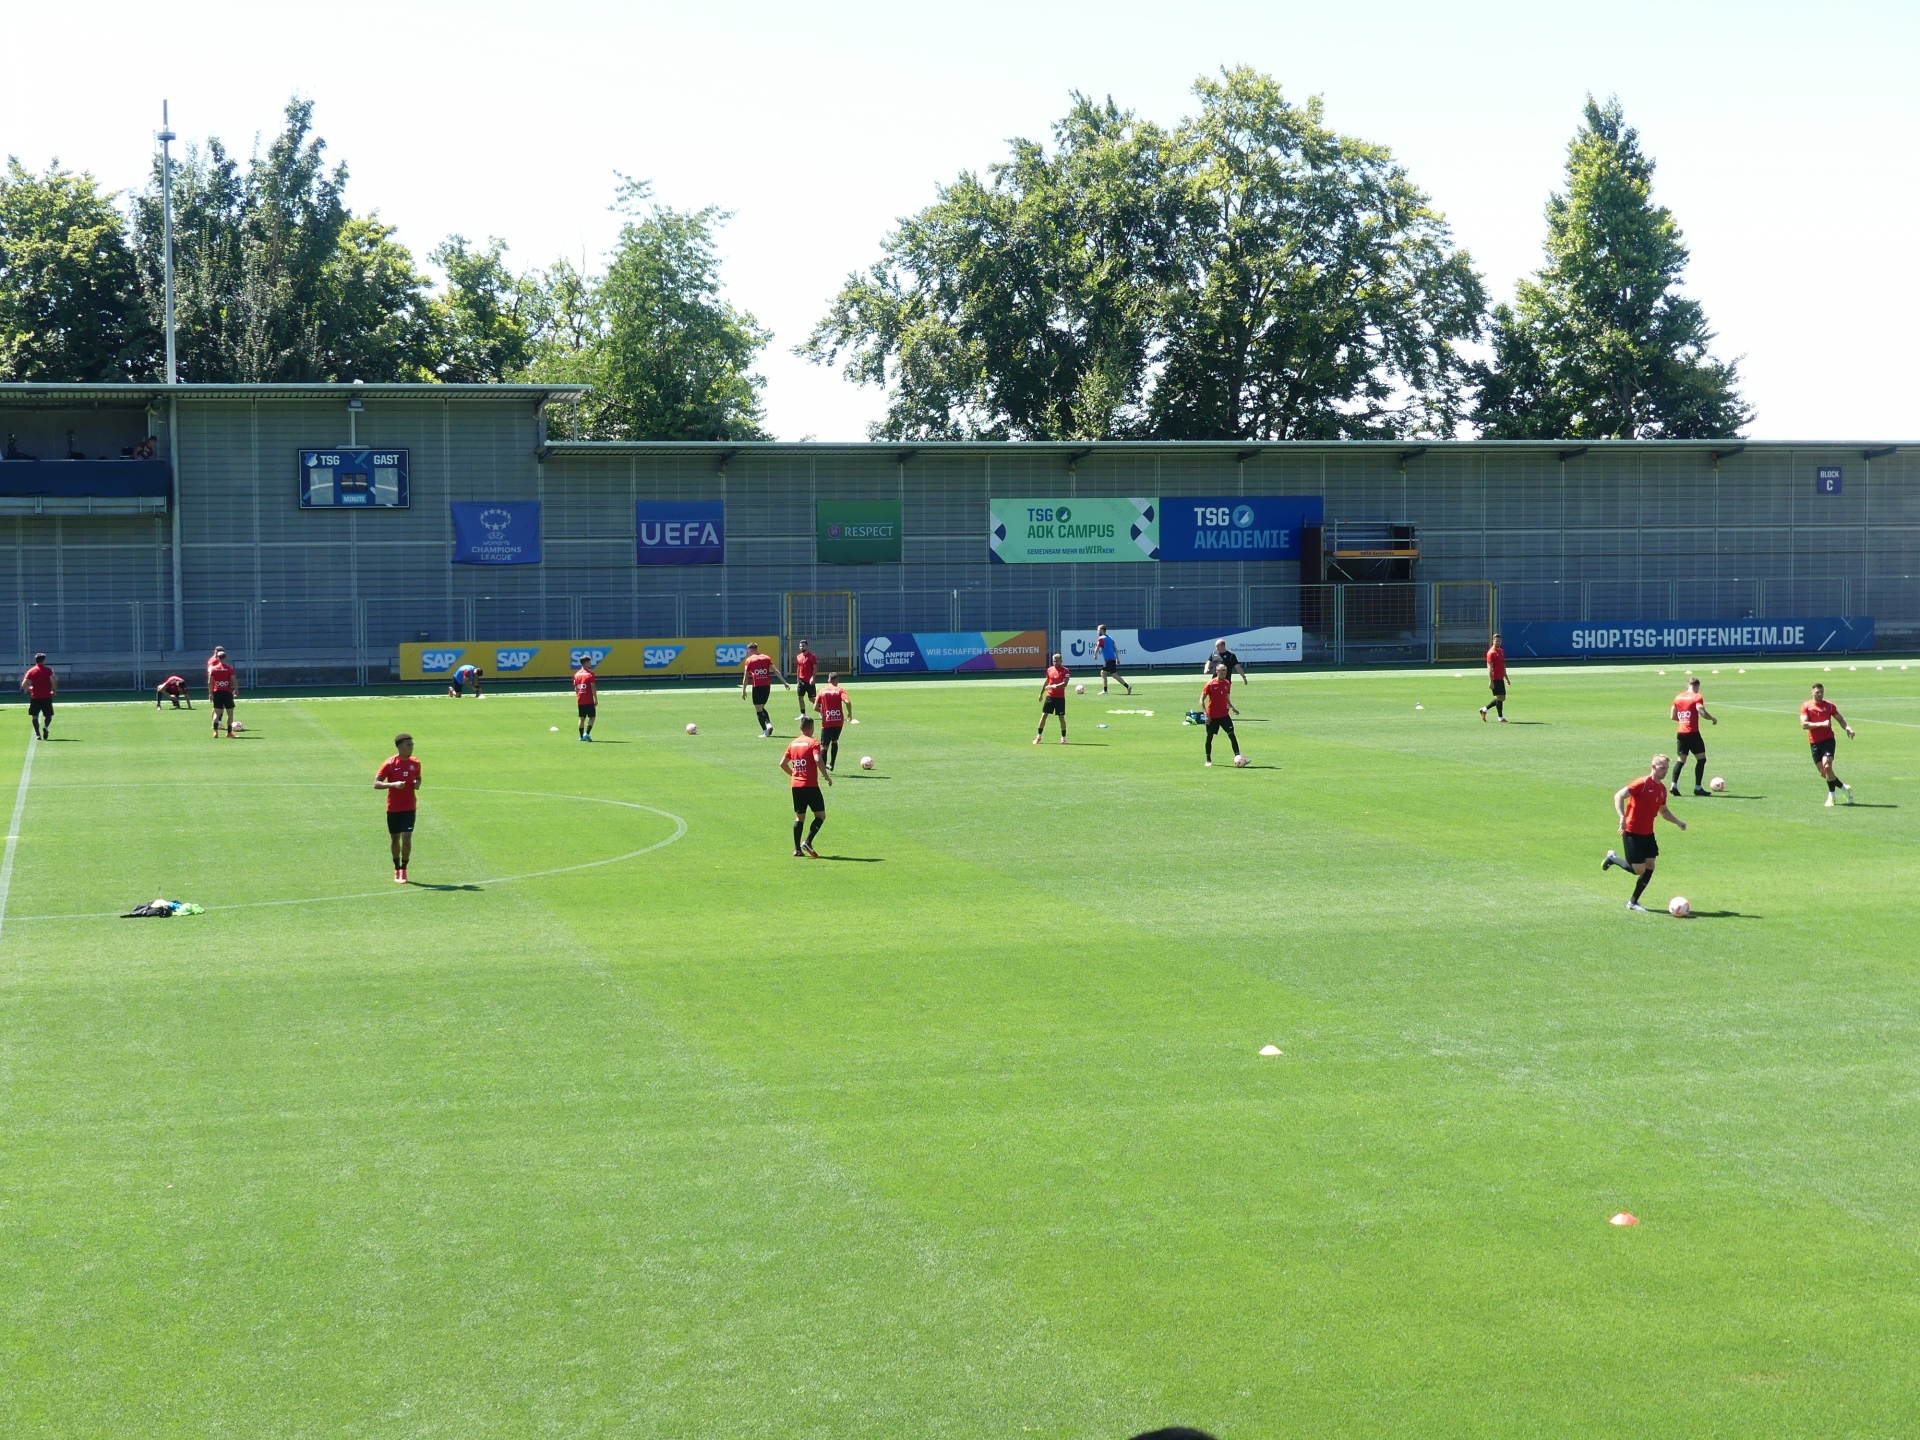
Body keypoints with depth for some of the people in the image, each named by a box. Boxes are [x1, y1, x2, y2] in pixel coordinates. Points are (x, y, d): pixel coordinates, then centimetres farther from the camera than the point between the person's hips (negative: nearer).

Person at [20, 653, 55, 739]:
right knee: (48, 716, 10)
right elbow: (54, 681, -12)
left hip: (35, 697, 1)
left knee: (35, 716, 11)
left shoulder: (31, 671, 3)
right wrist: (54, 691, 3)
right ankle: (45, 727, -20)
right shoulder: (48, 670, -1)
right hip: (47, 697, -1)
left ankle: (37, 734, -1)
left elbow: (24, 685, -2)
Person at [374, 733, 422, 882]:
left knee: (406, 838, -10)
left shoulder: (415, 763, 1)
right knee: (394, 838, 10)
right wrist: (393, 784, -28)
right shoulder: (390, 763, -10)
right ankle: (397, 869, 27)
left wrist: (417, 784, -4)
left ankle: (403, 870, 0)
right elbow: (376, 784, -12)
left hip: (409, 807, 1)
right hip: (393, 808, -1)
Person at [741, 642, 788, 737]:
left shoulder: (749, 660, 1)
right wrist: (784, 682, 1)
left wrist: (743, 691, 4)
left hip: (757, 687, -4)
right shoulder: (766, 658, 10)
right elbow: (776, 671, 1)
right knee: (762, 708, 22)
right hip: (767, 686, 4)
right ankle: (769, 724, 1)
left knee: (758, 710, 2)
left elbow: (745, 677, -1)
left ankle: (765, 731, -5)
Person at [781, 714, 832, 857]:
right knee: (821, 815, 2)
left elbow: (783, 763, 13)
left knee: (799, 817, 12)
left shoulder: (793, 743, 11)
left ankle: (797, 849, 8)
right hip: (810, 785, -6)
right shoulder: (813, 742, -7)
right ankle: (807, 842, -15)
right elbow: (818, 760, -23)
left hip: (796, 786, 6)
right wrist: (827, 775, -12)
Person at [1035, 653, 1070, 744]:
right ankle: (1038, 737, 9)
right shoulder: (1049, 669, 8)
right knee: (1044, 715, 2)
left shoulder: (1065, 671, -7)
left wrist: (1054, 686, -28)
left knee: (1061, 717, 0)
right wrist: (1041, 693, 26)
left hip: (1060, 698, -4)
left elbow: (1064, 684, -18)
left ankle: (1063, 738, 10)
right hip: (1049, 696, 4)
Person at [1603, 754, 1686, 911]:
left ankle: (1633, 902, 13)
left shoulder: (1662, 788, 9)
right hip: (1632, 833, -8)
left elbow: (1663, 811, 24)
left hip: (1648, 833, 8)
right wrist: (1622, 817, -31)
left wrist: (1678, 821, 9)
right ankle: (1612, 859, 18)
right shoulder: (1643, 783, -16)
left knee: (1650, 867, 2)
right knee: (1638, 869, -9)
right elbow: (1619, 795, -21)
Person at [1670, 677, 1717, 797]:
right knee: (1701, 758, 6)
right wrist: (1713, 719, -2)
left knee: (1681, 760, 10)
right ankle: (1698, 787, 2)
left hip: (1681, 733, 6)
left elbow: (1673, 716, 13)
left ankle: (1674, 785, -6)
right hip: (1693, 733, -6)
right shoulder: (1697, 697, -7)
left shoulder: (1678, 697, 11)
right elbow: (1702, 712, -19)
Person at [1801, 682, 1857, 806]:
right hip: (1814, 743, 1)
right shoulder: (1806, 706, 2)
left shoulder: (1829, 705, 6)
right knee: (1823, 773, 1)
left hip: (1828, 739, -1)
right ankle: (1845, 788, 22)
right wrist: (1821, 724, -19)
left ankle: (1831, 796, -8)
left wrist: (1848, 728, -7)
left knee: (1827, 767, -20)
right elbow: (1804, 724, -10)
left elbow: (1841, 719, 13)